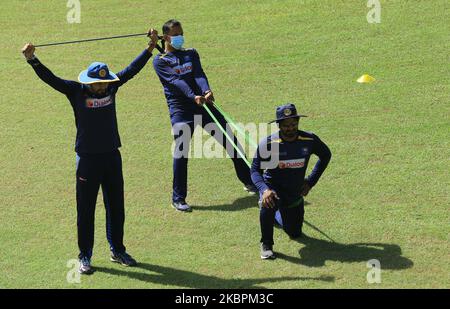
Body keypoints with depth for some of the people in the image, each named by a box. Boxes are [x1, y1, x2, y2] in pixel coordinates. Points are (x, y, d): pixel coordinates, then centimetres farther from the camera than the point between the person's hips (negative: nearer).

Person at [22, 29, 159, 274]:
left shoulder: (111, 87, 1)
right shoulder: (76, 91, -9)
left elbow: (132, 69, 10)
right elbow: (50, 78, -17)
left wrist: (151, 47, 10)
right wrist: (32, 60, -29)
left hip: (112, 155, 4)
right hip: (88, 159, -4)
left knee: (116, 207, 13)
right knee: (85, 210, 3)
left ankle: (117, 251, 27)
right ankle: (85, 256, 12)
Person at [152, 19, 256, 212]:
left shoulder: (191, 53, 14)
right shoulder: (160, 61, 2)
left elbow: (199, 75, -4)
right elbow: (176, 81, -15)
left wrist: (206, 91, -25)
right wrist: (193, 96, -30)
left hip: (203, 104, 4)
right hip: (180, 110, -4)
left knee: (231, 141, 6)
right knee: (181, 152, -11)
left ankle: (248, 181, 21)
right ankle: (178, 198, 1)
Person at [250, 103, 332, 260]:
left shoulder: (309, 140, -14)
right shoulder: (267, 143, -21)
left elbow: (325, 155, 5)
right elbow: (255, 169, -17)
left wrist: (311, 181, -1)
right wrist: (264, 189, -36)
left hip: (295, 193, 3)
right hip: (273, 186, -3)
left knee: (295, 233, 14)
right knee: (268, 202, -39)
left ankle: (277, 213, 48)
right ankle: (266, 245, -18)